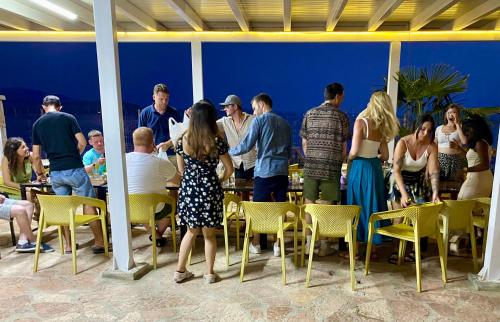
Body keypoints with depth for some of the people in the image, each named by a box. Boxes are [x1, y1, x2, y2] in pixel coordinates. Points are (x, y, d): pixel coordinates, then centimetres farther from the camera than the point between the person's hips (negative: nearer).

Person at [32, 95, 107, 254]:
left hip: (55, 172, 4)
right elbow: (82, 143, -7)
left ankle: (68, 245, 20)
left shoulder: (37, 124, 9)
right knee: (89, 204, 3)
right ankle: (99, 242, 5)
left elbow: (36, 155, 8)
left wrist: (39, 173, 24)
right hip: (74, 169, -4)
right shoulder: (68, 117, -1)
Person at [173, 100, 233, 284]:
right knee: (209, 234, 12)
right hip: (210, 190, -2)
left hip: (188, 190, 3)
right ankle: (210, 273, 22)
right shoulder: (216, 141, -10)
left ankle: (180, 271, 25)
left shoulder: (183, 140, -2)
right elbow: (229, 170, -3)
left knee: (191, 231, 20)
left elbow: (181, 169, 8)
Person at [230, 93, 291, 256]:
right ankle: (278, 245, 13)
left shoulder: (259, 120, -2)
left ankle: (257, 244, 19)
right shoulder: (284, 123, 15)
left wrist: (229, 152, 6)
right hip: (282, 171, 5)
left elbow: (246, 145, -8)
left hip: (264, 171, -4)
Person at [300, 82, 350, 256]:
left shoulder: (309, 114, 6)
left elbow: (304, 143, 8)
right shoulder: (341, 116, -1)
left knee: (309, 206, 10)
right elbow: (344, 147, 1)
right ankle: (323, 245, 15)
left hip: (311, 166, 2)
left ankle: (309, 243, 17)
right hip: (331, 168, -2)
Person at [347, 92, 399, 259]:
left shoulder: (361, 122, -11)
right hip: (375, 169, 5)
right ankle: (373, 248, 21)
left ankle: (355, 248, 12)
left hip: (359, 168, -5)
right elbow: (385, 156, 8)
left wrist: (348, 159, 4)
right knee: (373, 206, 12)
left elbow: (354, 151, -16)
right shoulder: (382, 127, 6)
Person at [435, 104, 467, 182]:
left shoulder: (461, 128, 5)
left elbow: (465, 142, -15)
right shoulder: (439, 128, 11)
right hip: (440, 160, 2)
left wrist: (457, 124, -9)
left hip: (456, 161, -2)